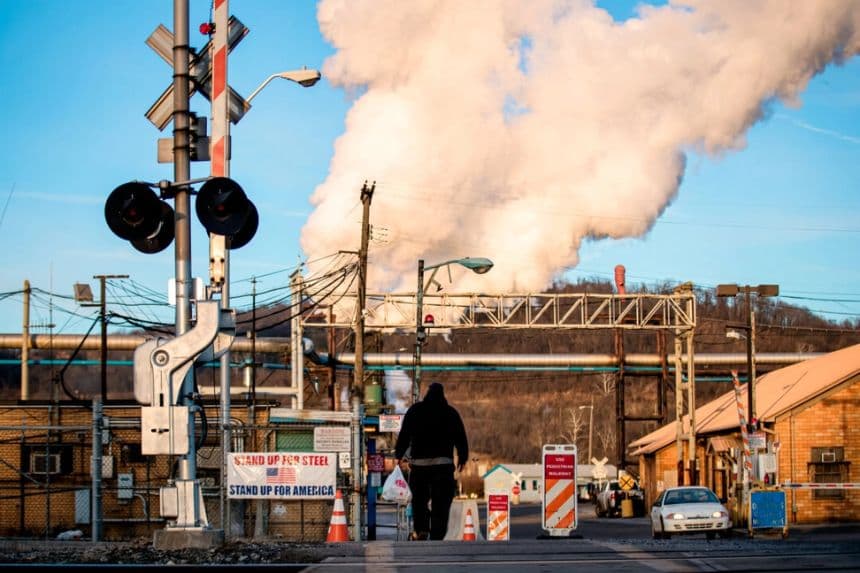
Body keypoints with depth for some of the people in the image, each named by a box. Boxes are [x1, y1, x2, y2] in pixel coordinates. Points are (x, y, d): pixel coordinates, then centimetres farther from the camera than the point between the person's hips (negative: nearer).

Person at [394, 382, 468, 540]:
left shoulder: (415, 410, 5)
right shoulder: (451, 413, 5)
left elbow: (404, 435, 4)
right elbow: (461, 438, 8)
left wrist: (398, 455, 15)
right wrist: (462, 458, 20)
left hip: (418, 462, 1)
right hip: (443, 462, -1)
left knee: (419, 499, 14)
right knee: (440, 504, -2)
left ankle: (420, 529, -3)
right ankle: (436, 537, -10)